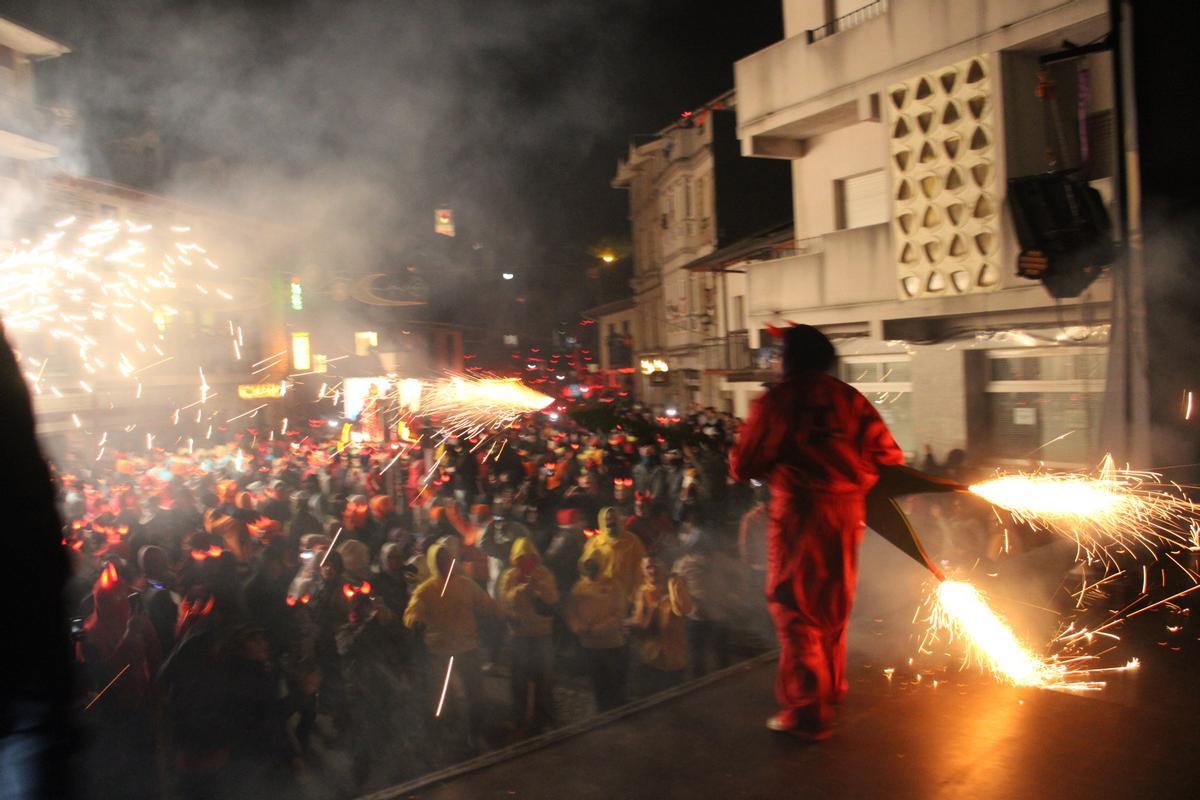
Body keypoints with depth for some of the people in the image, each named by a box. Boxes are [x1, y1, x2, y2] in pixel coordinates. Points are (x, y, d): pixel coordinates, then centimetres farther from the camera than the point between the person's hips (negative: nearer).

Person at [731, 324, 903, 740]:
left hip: (799, 507, -5)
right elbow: (888, 454, 2)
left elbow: (744, 466, -4)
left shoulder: (777, 400, -5)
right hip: (847, 510, 6)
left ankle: (807, 710, 1)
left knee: (794, 605, 2)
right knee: (834, 601, 21)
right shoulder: (850, 398, 6)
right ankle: (831, 689, 37)